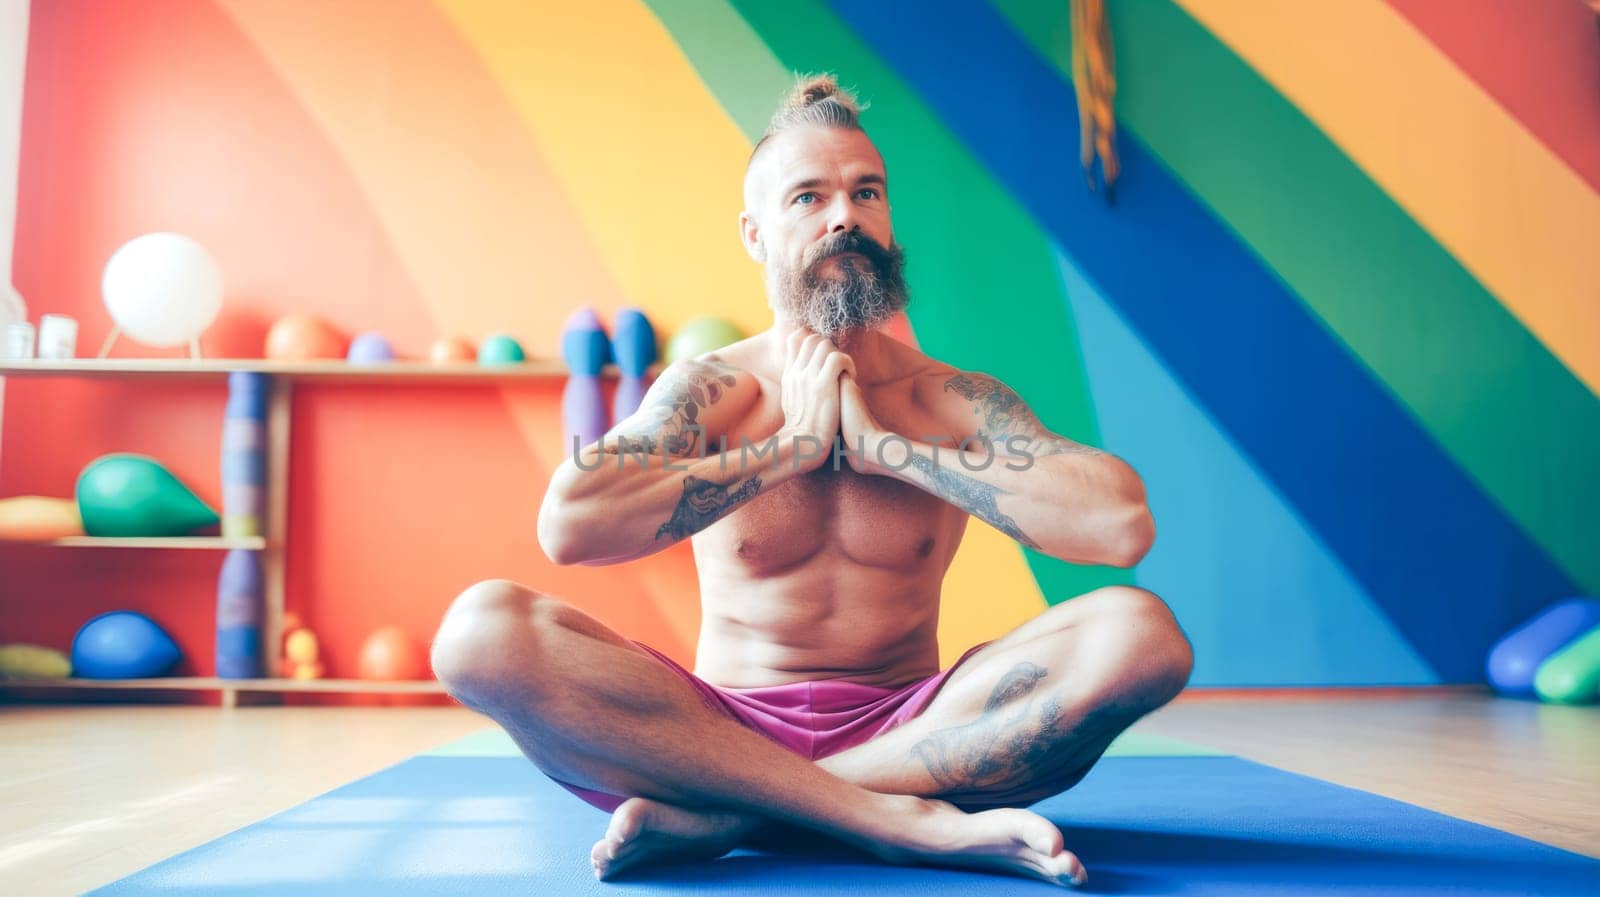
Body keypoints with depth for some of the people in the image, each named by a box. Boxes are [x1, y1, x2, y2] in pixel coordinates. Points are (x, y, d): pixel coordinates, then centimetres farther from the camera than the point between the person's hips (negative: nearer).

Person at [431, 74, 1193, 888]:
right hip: (724, 726, 0)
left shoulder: (958, 403, 1)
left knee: (1138, 630, -25)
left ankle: (716, 817, -23)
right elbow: (569, 526, -19)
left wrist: (885, 445, -12)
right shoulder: (707, 391, 0)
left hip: (911, 736, 1)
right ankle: (914, 824, -26)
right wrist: (794, 445, -12)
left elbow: (1122, 525, -17)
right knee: (483, 628, -25)